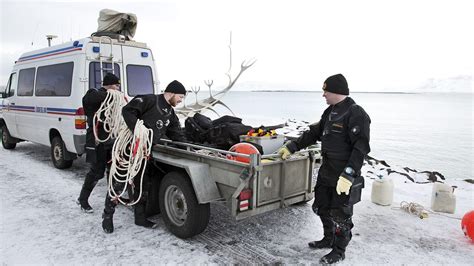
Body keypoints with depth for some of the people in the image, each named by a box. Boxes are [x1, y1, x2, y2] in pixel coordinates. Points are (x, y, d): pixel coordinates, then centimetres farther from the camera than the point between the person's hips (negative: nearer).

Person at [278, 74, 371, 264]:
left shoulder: (356, 114, -18)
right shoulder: (330, 112, 10)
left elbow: (361, 148, -23)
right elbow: (313, 133, 18)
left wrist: (348, 175, -30)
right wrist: (291, 147, 17)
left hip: (344, 176, -9)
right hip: (326, 171, 9)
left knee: (340, 215, 5)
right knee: (322, 208, 20)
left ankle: (339, 251, 25)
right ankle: (329, 239, 41)